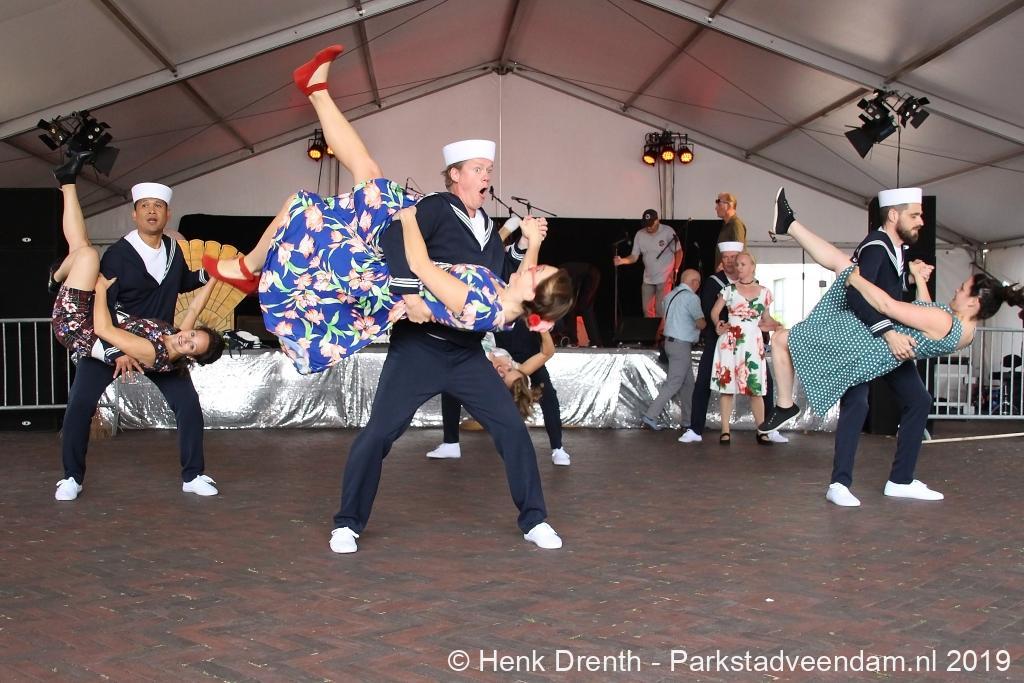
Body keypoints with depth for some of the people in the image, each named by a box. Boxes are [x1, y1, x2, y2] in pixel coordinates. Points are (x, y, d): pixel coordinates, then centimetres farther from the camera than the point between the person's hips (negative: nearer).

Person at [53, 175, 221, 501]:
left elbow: (184, 282, 24)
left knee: (188, 403, -5)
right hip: (110, 341, -4)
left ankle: (193, 475, 8)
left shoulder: (175, 251, 1)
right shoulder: (118, 254, -16)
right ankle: (72, 477, 9)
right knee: (80, 404, -9)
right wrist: (115, 352, -31)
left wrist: (210, 272, 5)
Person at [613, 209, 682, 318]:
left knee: (660, 309, -8)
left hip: (665, 278, -5)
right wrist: (621, 261, -22)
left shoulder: (668, 232, -10)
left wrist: (675, 271, -10)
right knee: (647, 309, 10)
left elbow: (678, 252, -2)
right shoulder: (639, 234, -1)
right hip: (648, 279, 5)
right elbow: (634, 257, -2)